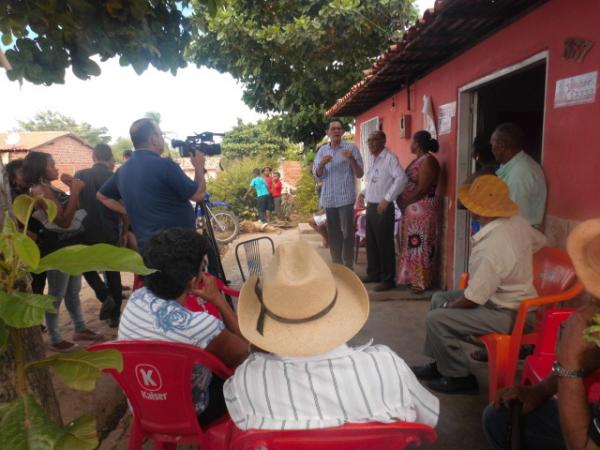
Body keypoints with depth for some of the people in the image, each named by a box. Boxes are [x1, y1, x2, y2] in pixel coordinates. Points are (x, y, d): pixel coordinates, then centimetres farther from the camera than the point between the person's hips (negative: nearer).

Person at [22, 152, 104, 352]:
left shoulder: (49, 187, 12)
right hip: (57, 246, -10)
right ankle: (55, 340, 12)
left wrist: (73, 190, 9)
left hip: (70, 243, 10)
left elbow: (73, 210, 19)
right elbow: (64, 221, -23)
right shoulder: (40, 190, -16)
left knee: (73, 291, 18)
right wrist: (75, 191, -21)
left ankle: (80, 329, 30)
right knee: (57, 294, 0)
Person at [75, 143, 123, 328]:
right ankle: (115, 315, 15)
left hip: (87, 231, 0)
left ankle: (105, 296, -2)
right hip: (110, 232, 0)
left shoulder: (80, 175, -3)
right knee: (112, 271, 12)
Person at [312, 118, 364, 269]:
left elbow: (359, 174, -3)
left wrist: (352, 159, -20)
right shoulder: (322, 150, 10)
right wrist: (322, 164, -12)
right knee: (333, 234, 10)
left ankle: (348, 267, 5)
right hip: (328, 198, 4)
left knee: (347, 233, -4)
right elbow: (317, 176, 7)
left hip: (346, 198, -4)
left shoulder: (351, 147, -1)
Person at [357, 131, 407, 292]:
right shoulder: (373, 159, 15)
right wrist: (363, 193, 10)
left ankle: (388, 279, 8)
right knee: (371, 243, 14)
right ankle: (373, 274, 27)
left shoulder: (390, 158, -12)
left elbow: (401, 178, -24)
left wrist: (387, 199, -26)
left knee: (384, 244, -2)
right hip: (370, 206, 9)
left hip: (383, 208, -9)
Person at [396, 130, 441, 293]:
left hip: (423, 209, -9)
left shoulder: (428, 161, -13)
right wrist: (403, 202, 4)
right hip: (411, 208, 9)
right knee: (412, 244, 13)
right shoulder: (418, 160, 16)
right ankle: (413, 278, 23)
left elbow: (421, 189, -20)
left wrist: (404, 202, -13)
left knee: (421, 244, -3)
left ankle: (422, 282, 5)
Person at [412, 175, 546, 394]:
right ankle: (441, 363, 22)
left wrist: (449, 308, -6)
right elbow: (539, 241, 14)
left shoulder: (491, 248, -33)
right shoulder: (517, 221, -7)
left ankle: (459, 378, 4)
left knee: (436, 319, -17)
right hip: (513, 297, 10)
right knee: (439, 298, 12)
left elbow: (473, 299, -26)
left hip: (509, 314, -10)